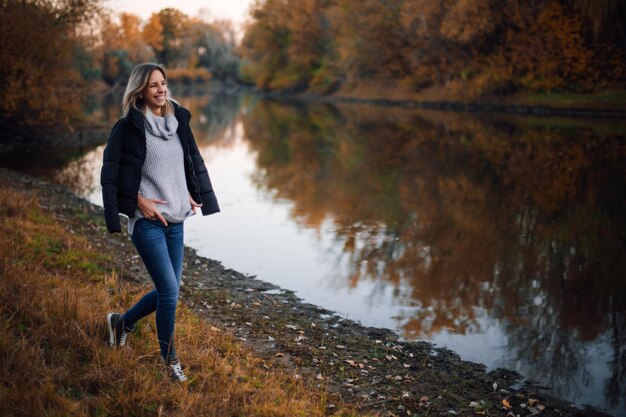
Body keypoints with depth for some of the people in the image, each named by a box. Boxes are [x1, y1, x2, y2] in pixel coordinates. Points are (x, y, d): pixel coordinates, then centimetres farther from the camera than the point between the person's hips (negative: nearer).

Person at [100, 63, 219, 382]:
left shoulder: (178, 121, 8)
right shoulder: (128, 127, -8)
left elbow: (194, 163, 19)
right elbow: (110, 174, -7)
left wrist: (190, 195, 6)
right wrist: (139, 201, -13)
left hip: (175, 220, 6)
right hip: (146, 221, -6)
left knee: (168, 290, 12)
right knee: (169, 290, -7)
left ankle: (123, 322, 39)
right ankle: (170, 359, 12)